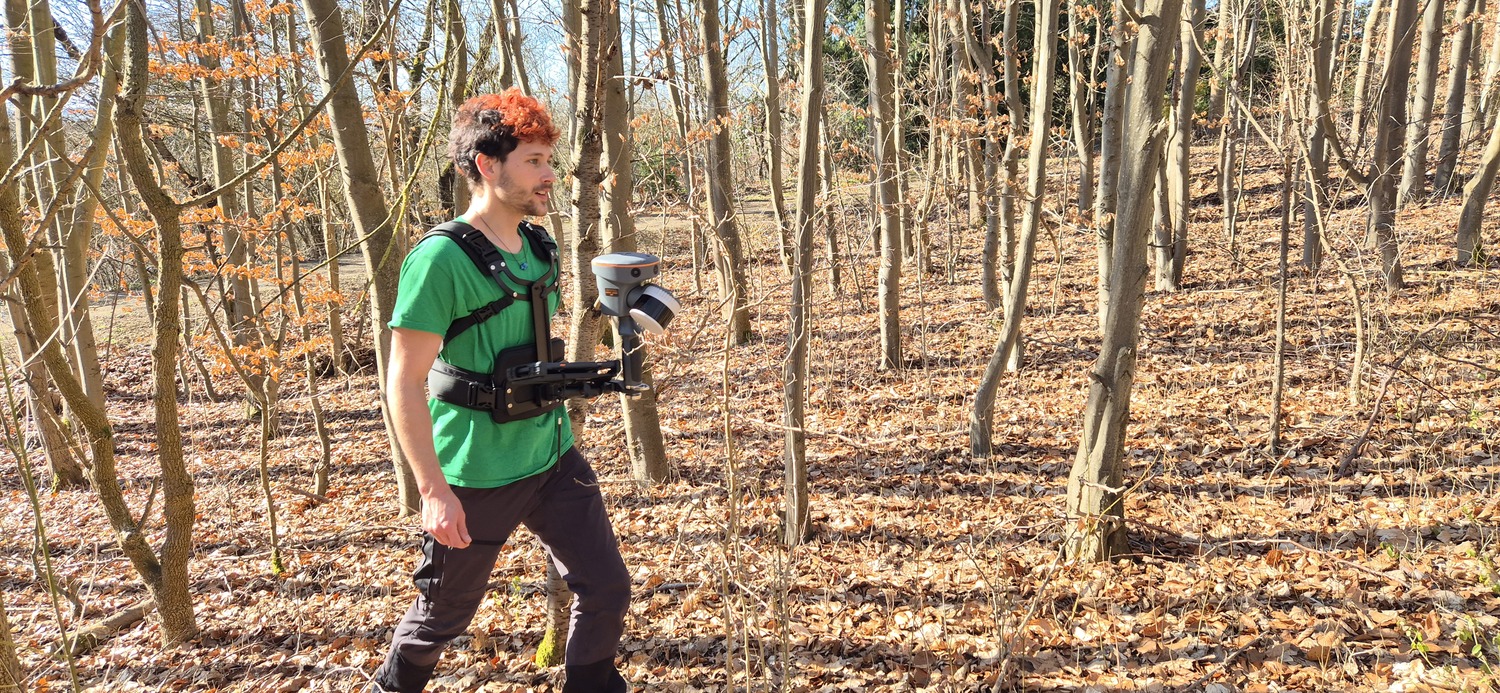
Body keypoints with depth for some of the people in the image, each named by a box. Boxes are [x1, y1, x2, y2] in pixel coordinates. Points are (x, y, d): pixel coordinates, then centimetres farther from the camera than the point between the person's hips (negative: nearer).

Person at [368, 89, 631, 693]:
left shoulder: (540, 248, 4)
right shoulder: (441, 258, -19)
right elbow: (404, 382, -19)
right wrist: (434, 490, -21)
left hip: (552, 458, 6)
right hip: (475, 479, -6)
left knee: (606, 589, 7)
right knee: (444, 615, 14)